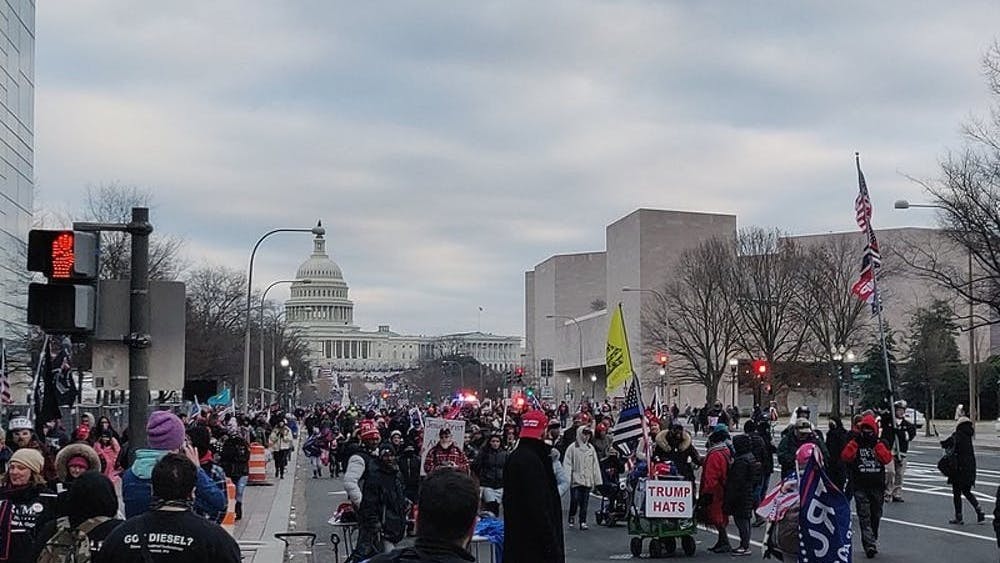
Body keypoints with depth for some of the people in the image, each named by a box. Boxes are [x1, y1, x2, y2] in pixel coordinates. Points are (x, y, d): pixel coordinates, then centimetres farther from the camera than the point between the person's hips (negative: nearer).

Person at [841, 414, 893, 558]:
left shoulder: (880, 443, 7)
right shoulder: (855, 443, 3)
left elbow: (887, 459, -11)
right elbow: (845, 457, -13)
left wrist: (877, 444, -14)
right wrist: (855, 441, -15)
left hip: (877, 486, 2)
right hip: (860, 486, -2)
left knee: (876, 515, 13)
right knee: (864, 516, -10)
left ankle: (872, 540, 31)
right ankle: (870, 545, -15)